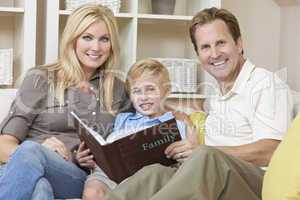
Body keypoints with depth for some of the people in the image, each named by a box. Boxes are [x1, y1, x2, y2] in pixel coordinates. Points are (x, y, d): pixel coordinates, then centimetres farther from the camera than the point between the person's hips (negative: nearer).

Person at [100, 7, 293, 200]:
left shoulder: (266, 83, 0)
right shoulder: (213, 99, 24)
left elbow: (268, 152, -13)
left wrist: (197, 150, -14)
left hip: (259, 183, -6)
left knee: (207, 158, -38)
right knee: (156, 174, -27)